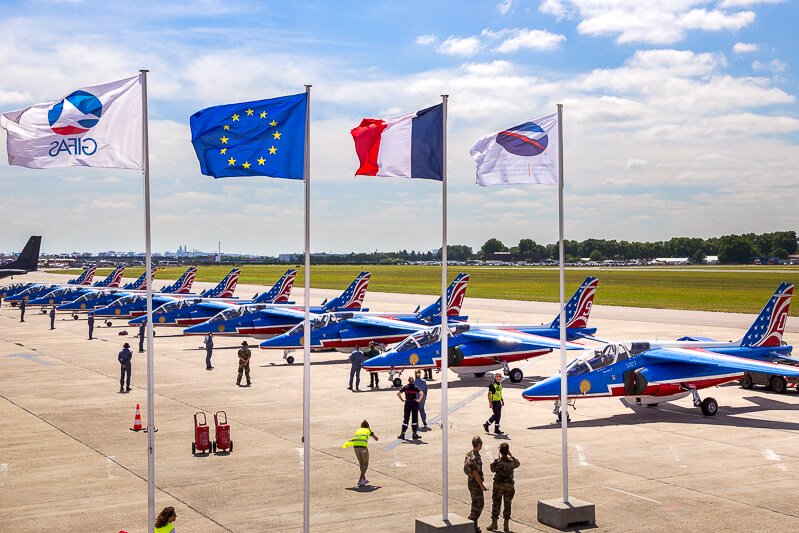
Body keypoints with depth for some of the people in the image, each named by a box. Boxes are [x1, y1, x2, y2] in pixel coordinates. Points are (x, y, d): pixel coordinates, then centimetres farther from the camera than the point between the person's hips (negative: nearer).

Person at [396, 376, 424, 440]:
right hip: (414, 404, -1)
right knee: (414, 419, 7)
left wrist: (402, 400, -3)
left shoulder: (405, 387, 0)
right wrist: (419, 401, -7)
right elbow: (422, 394, -17)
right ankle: (414, 434, 6)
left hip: (407, 404, 1)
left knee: (405, 419, 8)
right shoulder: (415, 387, -3)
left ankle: (402, 434, 6)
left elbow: (398, 393, -10)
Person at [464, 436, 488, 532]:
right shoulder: (476, 458, -24)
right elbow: (476, 473, -25)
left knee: (476, 503, 19)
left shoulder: (468, 455, 5)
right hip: (476, 483, -9)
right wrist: (481, 485, -19)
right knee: (479, 504, 0)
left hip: (470, 482, 9)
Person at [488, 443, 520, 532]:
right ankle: (506, 526, 14)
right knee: (507, 505, 10)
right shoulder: (511, 462, -11)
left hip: (498, 485, -2)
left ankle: (494, 524, 14)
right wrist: (511, 455, 13)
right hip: (509, 486, 2)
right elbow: (517, 464, 12)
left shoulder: (497, 462, -18)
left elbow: (493, 469, 2)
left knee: (496, 504, 10)